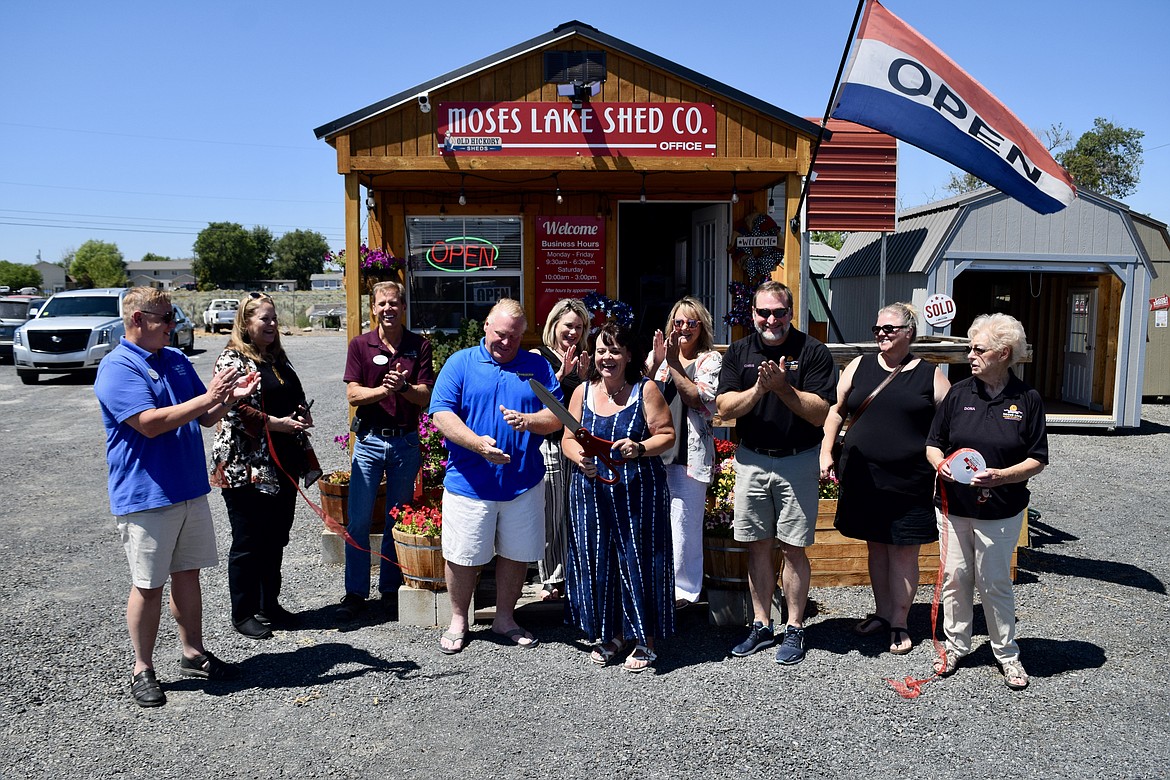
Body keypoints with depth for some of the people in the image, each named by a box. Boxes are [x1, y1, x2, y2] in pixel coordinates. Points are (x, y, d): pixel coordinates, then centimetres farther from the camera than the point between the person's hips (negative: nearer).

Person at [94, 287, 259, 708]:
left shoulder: (177, 360, 10)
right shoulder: (117, 368, -12)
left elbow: (206, 419, 14)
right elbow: (150, 423, -24)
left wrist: (231, 396, -5)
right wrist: (207, 398, -23)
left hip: (190, 490, 7)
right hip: (145, 495, -7)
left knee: (187, 573, 15)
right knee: (148, 585, 4)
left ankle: (193, 653, 28)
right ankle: (143, 670, 19)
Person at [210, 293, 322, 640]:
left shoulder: (278, 358, 16)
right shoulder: (232, 360, -8)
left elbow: (297, 398, 25)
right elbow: (235, 410, -17)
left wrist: (302, 416, 4)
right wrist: (276, 424, -20)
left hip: (282, 465, 8)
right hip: (245, 467, -7)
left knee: (277, 538, 14)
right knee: (248, 542, 3)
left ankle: (270, 604, 28)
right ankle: (243, 613, 17)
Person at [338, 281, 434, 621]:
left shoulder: (419, 345, 2)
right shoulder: (360, 344, 2)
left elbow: (425, 397, -4)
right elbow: (352, 395, -6)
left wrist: (403, 387, -24)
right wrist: (384, 390, -23)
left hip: (406, 442, 1)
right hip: (369, 441, 0)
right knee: (358, 520, 2)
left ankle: (391, 589, 22)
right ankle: (355, 592, 15)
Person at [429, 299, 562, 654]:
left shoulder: (537, 366, 6)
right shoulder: (460, 363, 0)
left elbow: (557, 415, 1)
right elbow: (441, 414, -8)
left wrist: (527, 421, -20)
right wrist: (477, 443, -23)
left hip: (524, 483, 2)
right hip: (469, 483, -2)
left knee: (517, 553, 13)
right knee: (463, 555, 7)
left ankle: (505, 618, 33)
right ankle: (458, 621, 29)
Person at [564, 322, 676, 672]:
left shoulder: (645, 390, -2)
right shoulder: (583, 392, 8)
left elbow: (667, 435, -3)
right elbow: (569, 438, 10)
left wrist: (640, 449, -21)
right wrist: (579, 457, -11)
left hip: (639, 493, -3)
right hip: (592, 492, 4)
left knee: (638, 560, 1)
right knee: (596, 562, 8)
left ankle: (645, 641, 17)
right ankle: (609, 634, 27)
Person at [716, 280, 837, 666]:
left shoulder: (813, 352, -6)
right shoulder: (739, 352, 4)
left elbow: (819, 413, -12)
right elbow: (725, 408, -4)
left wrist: (783, 387, -24)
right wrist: (760, 388, -19)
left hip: (797, 461, -3)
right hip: (750, 460, 3)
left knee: (793, 548, 3)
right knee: (758, 547, 10)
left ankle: (794, 629, 17)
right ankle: (761, 626, 23)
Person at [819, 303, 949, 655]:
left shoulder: (931, 375, 1)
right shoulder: (859, 367, 7)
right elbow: (836, 410, 12)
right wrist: (826, 452, 3)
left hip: (909, 481, -2)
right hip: (863, 477, 3)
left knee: (903, 552, 4)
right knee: (876, 546, 14)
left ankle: (899, 623, 18)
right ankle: (882, 612, 30)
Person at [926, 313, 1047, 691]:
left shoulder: (1027, 400, -4)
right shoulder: (959, 393, 1)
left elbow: (1038, 459, -3)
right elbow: (933, 443, 7)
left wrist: (1002, 476, -20)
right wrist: (941, 463, -15)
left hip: (1000, 512, -2)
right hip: (953, 506, 2)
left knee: (995, 583, 6)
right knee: (955, 578, 10)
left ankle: (1007, 653, 25)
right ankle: (956, 645, 27)